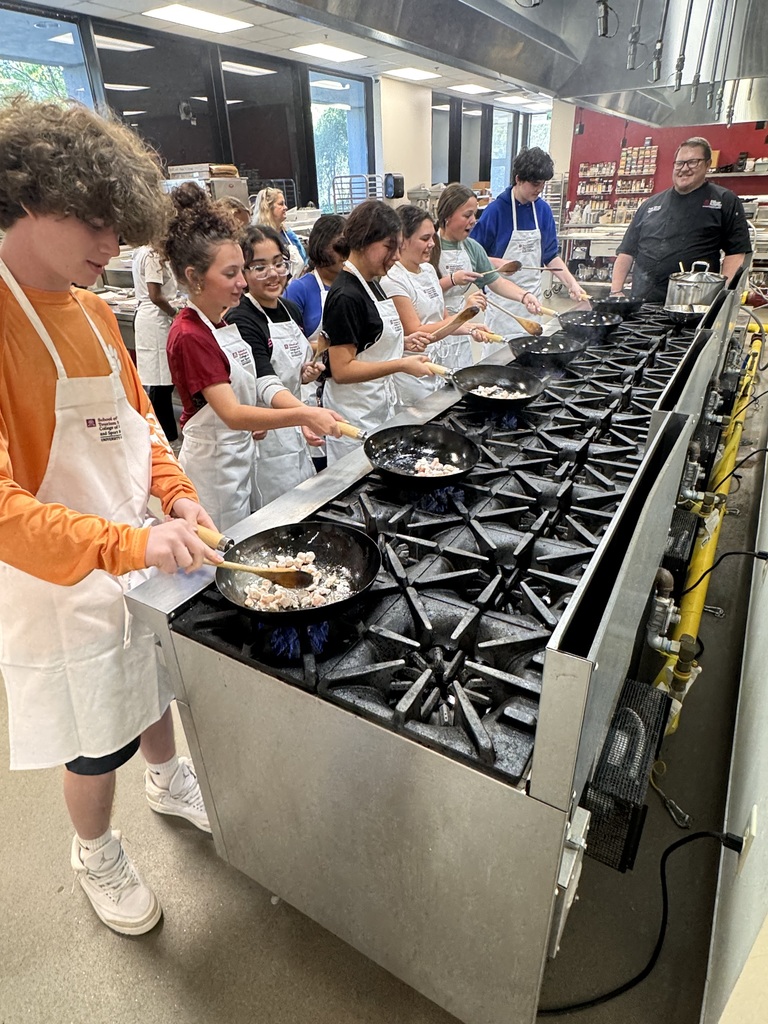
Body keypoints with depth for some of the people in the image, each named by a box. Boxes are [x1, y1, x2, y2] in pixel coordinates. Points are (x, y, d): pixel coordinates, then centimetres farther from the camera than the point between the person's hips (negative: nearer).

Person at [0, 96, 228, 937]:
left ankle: (167, 780, 57)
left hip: (143, 552, 7)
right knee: (98, 738, 15)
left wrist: (176, 493, -3)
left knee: (153, 684, 27)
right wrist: (130, 545, -35)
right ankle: (96, 854, 45)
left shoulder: (92, 312, 2)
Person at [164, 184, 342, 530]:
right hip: (213, 463, -9)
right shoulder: (189, 336, -22)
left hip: (241, 454, 9)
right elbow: (232, 414, -30)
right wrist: (302, 415, -40)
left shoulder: (226, 320, 6)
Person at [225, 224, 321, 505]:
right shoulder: (240, 321, -18)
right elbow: (266, 385, -30)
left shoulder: (290, 310, 6)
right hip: (263, 437, -8)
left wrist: (306, 374, -3)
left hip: (296, 435, 8)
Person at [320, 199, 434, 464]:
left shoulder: (371, 283, 9)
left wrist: (401, 343, 3)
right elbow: (341, 370, -23)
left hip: (380, 405, 9)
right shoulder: (346, 296, -19)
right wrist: (401, 365, -23)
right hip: (355, 414, -9)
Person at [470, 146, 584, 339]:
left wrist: (571, 282, 1)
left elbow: (551, 255, 11)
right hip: (502, 297, -5)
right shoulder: (496, 209, -9)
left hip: (534, 295, 5)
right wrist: (496, 262, -22)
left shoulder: (543, 209, 6)